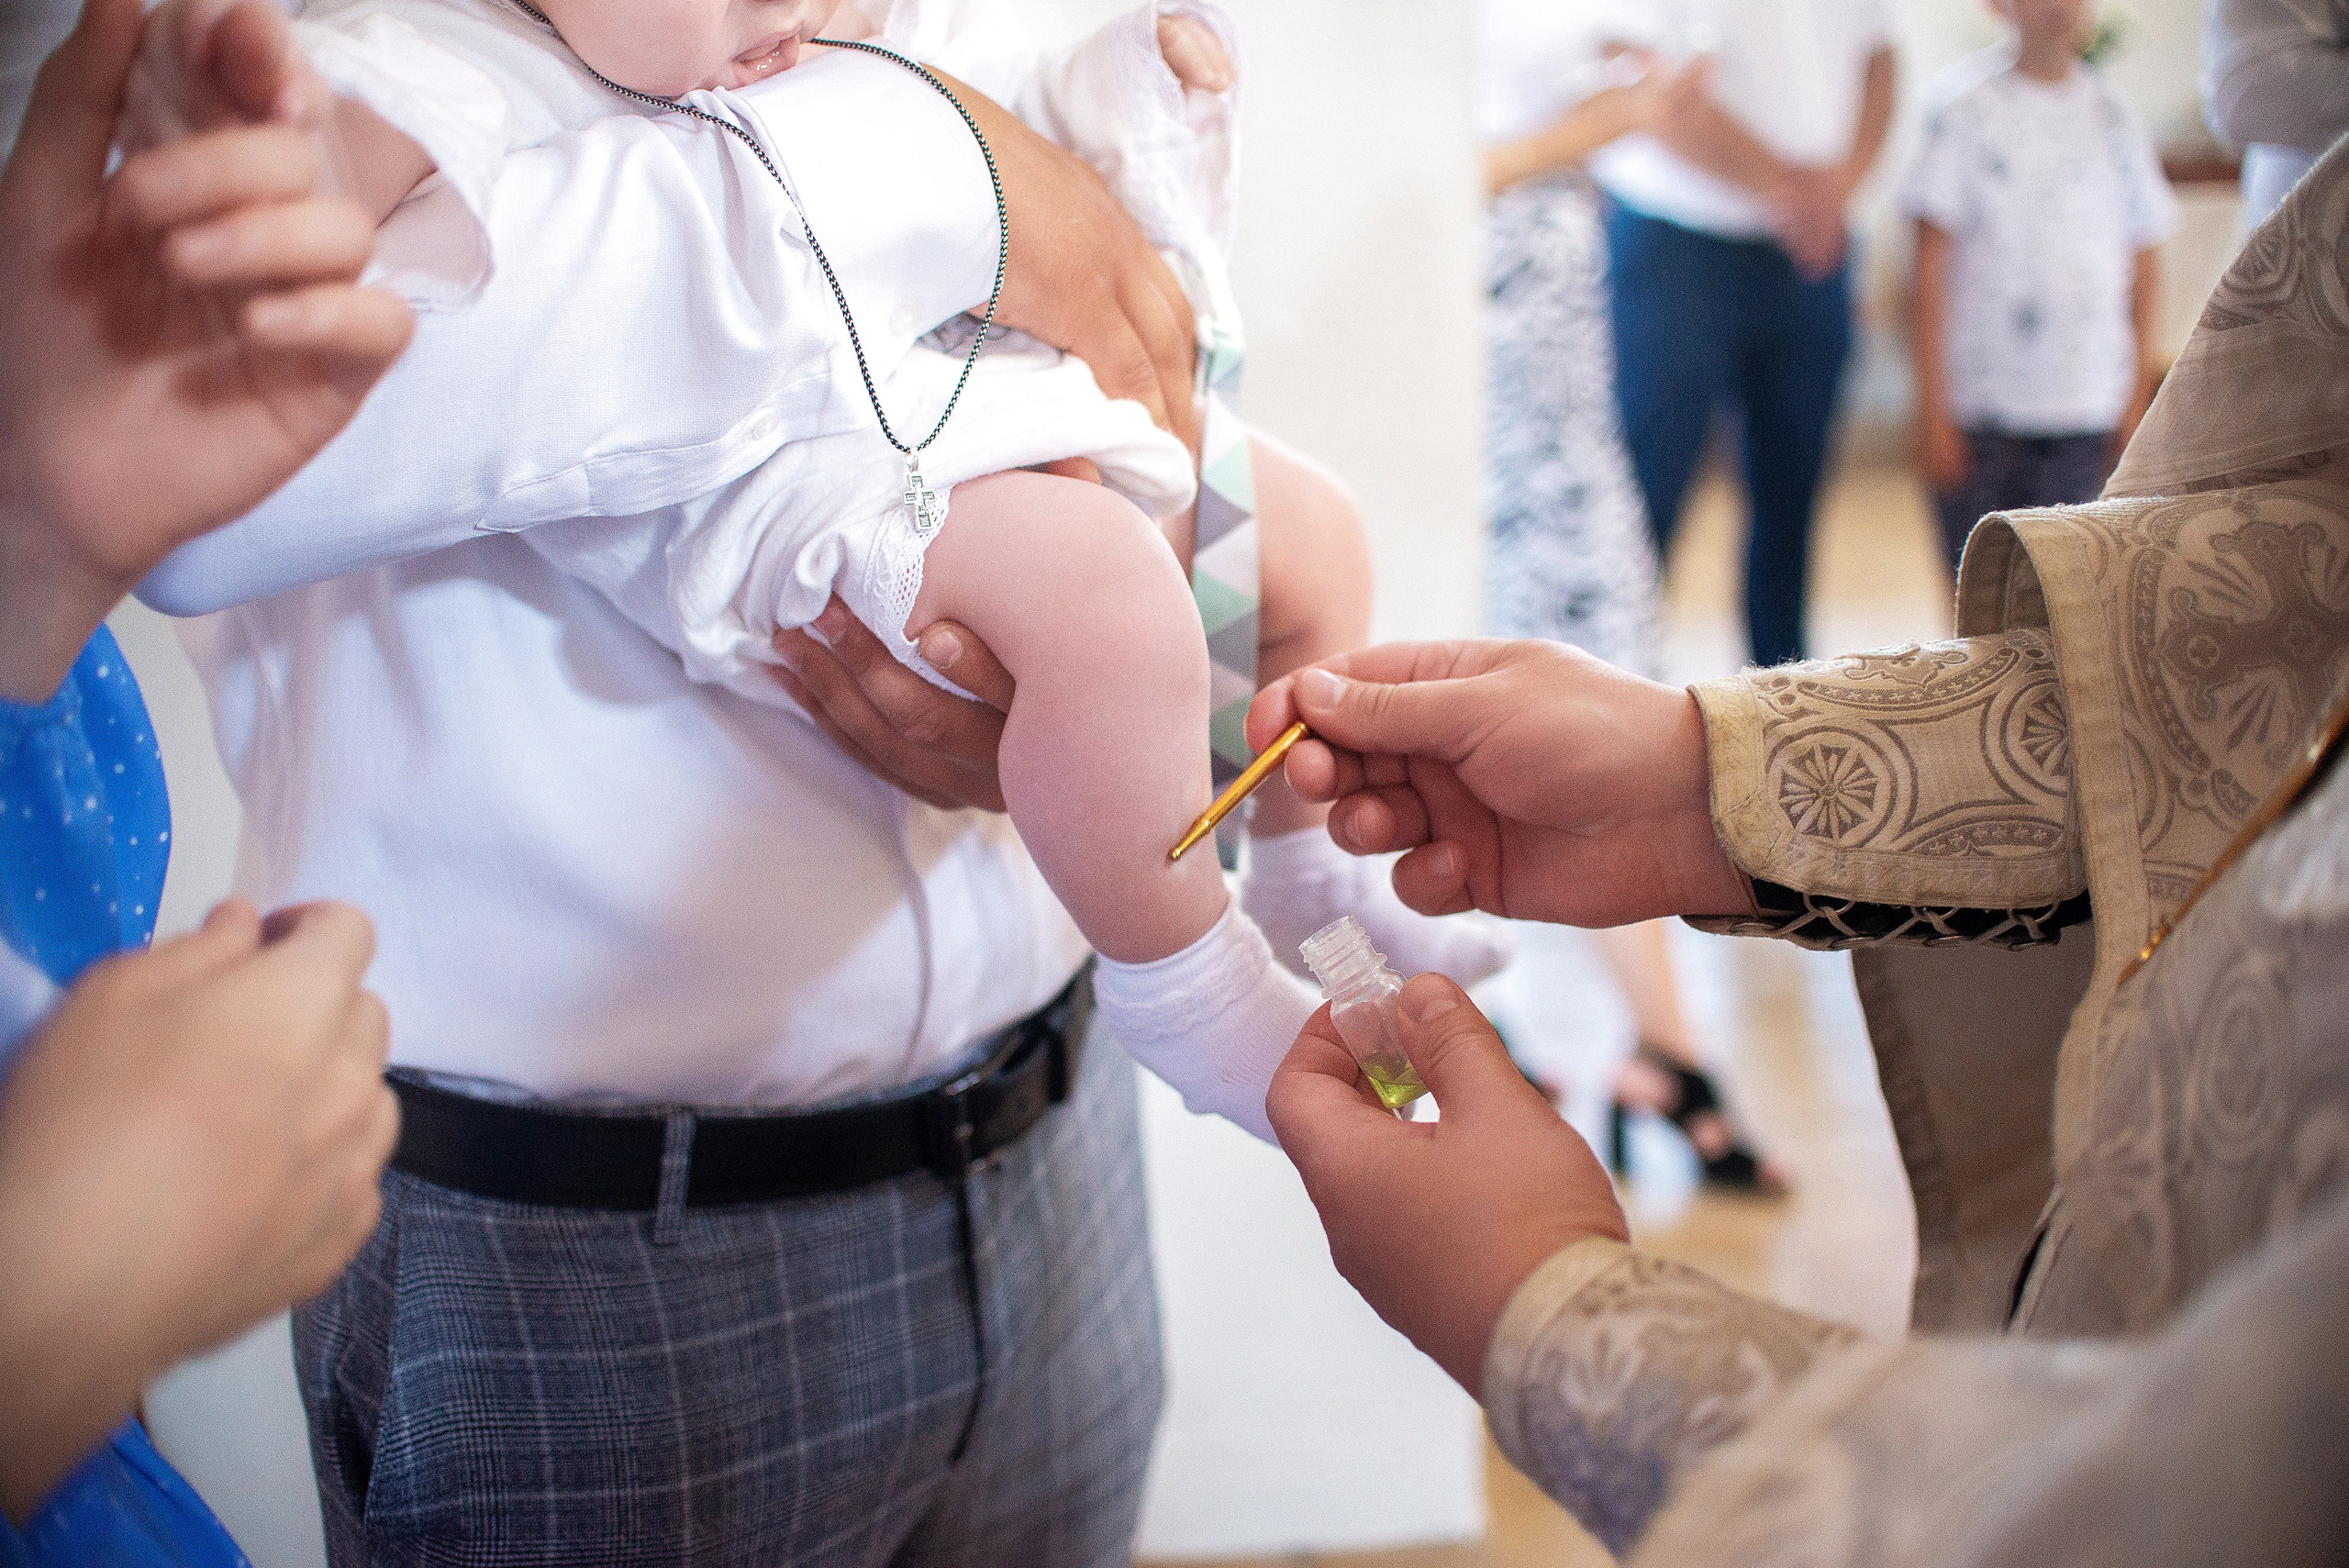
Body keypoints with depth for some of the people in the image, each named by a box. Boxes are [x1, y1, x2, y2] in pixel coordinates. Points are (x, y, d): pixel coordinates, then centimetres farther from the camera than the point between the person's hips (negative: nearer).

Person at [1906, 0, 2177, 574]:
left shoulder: (2114, 118, 8)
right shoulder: (1969, 111, -1)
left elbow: (2144, 259, 12)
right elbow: (1931, 259, -3)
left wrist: (2140, 396, 7)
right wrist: (1932, 404, -8)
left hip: (2084, 403, 2)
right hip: (1979, 403, -2)